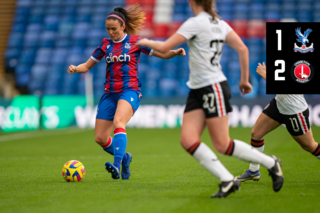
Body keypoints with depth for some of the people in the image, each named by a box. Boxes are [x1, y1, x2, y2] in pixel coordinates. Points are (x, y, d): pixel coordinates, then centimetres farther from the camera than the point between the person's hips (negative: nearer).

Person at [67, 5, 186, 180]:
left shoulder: (134, 41, 1)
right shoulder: (106, 44, 12)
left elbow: (162, 54, 3)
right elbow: (87, 65, 16)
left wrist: (176, 52, -18)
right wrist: (75, 69, -6)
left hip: (130, 91, -5)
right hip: (110, 93, 5)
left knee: (118, 122, -34)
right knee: (100, 138, 0)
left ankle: (116, 166, -44)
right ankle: (124, 157, 27)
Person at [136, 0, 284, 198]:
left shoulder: (195, 23, -13)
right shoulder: (220, 24, 10)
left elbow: (164, 47, -11)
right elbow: (243, 49, 6)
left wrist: (146, 42, 8)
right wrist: (245, 79, 14)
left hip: (214, 87, -9)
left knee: (222, 145, -4)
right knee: (188, 140, -3)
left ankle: (271, 163, 12)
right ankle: (227, 180, -6)